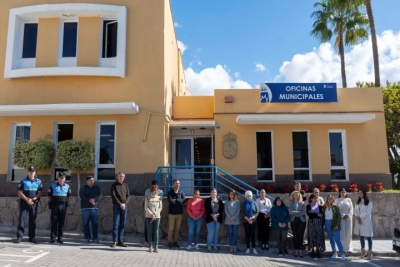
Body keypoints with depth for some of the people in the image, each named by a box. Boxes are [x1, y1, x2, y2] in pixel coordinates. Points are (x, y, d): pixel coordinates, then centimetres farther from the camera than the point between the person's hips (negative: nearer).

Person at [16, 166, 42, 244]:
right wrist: (27, 199, -15)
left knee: (33, 220, 5)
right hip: (24, 202, -1)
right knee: (22, 219, -5)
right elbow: (20, 192, -3)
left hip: (34, 203, 1)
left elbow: (39, 193, 2)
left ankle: (32, 236, 12)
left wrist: (33, 199, -13)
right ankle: (19, 236, -1)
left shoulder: (38, 181, 6)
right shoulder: (23, 181, 3)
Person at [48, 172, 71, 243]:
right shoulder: (53, 186, 0)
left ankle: (60, 238, 11)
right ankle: (53, 237, 7)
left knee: (61, 222, 5)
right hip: (54, 206, -2)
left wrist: (65, 202, 10)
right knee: (54, 222, 0)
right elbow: (49, 195, 6)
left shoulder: (67, 186, 7)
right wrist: (52, 202, 4)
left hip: (63, 206, 2)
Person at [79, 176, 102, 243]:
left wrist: (94, 200, -20)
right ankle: (87, 238, 10)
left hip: (95, 208, 1)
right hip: (85, 208, -1)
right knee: (85, 223, 1)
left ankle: (95, 238, 2)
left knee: (95, 223, -1)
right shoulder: (83, 188, 6)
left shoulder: (97, 188, 13)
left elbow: (100, 196, -2)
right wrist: (89, 200, -25)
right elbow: (81, 196, -12)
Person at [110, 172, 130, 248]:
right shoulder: (114, 185, 2)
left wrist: (124, 203, -9)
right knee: (115, 224, -4)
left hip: (124, 206, 4)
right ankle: (115, 241, 2)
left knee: (123, 224, 5)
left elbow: (128, 196, 8)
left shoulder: (126, 185, 13)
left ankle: (120, 241, 11)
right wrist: (120, 204, -14)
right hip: (116, 206, -4)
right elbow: (113, 196, -7)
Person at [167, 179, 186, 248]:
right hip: (172, 213, -3)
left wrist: (176, 200, -13)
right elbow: (170, 201, -16)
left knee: (177, 228, 7)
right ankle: (170, 242, 10)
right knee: (171, 228, 0)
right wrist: (179, 202, -9)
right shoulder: (170, 192, -1)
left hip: (179, 213, 3)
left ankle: (175, 242, 17)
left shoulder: (181, 193, 8)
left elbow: (183, 200, -10)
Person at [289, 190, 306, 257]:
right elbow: (290, 212, -5)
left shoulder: (302, 203, 6)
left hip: (301, 220, 0)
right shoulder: (291, 203, 7)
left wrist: (295, 213, -10)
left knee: (301, 236, -1)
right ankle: (296, 251, 9)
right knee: (295, 236, 4)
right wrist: (298, 212, -9)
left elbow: (303, 212, -5)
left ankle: (300, 251, 3)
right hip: (294, 221, 0)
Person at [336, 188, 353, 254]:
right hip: (341, 218, -2)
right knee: (342, 233, -6)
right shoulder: (337, 200, 8)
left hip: (348, 217, 2)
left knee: (348, 233, 0)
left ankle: (349, 248, 5)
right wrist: (342, 215, -12)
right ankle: (343, 248, -5)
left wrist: (348, 215, -10)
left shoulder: (348, 200, 12)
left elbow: (351, 208, 5)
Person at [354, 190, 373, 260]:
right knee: (361, 236, 10)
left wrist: (361, 218, -14)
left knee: (368, 236, -2)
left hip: (366, 221, -5)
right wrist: (357, 217, -9)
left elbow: (368, 212, -10)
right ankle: (363, 251, 19)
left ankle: (370, 252, 2)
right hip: (359, 221, 5)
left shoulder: (369, 202, -3)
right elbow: (355, 211, 9)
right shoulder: (358, 202, 14)